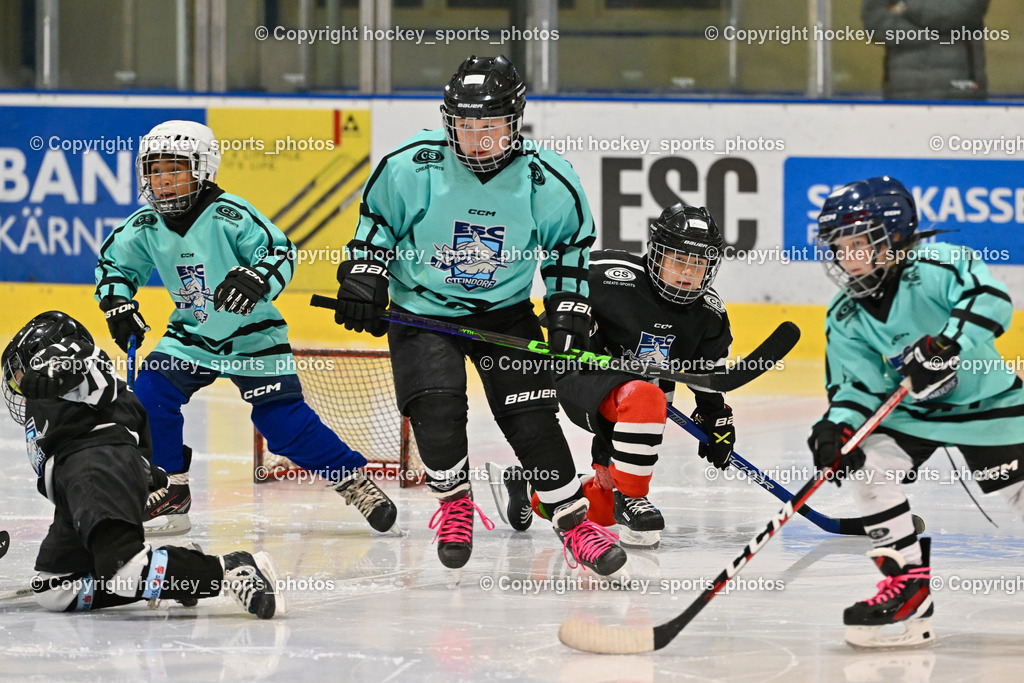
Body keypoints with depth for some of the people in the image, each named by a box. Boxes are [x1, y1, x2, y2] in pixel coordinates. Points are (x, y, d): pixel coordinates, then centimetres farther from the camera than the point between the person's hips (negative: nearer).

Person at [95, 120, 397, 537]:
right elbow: (112, 263, 11)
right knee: (150, 395, -13)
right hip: (190, 339, 5)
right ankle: (171, 494, 2)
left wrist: (256, 279, -45)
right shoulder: (145, 227, -5)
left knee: (284, 421, -10)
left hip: (253, 338, -5)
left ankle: (354, 481, 6)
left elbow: (279, 251, -26)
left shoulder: (229, 215, -22)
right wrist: (118, 305, -4)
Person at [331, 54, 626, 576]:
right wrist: (363, 275, -7)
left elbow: (571, 243, 3)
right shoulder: (413, 166, -17)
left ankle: (574, 521, 6)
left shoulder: (547, 181, -13)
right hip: (422, 310, -1)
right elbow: (377, 218, 0)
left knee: (531, 417, -8)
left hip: (506, 312, 1)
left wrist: (568, 309, -2)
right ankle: (454, 504, 6)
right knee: (436, 410, -19)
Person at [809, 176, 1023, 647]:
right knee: (867, 465, -16)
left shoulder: (936, 267, -21)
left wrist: (944, 346, -45)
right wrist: (838, 425, -25)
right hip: (908, 411, 5)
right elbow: (857, 383, -5)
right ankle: (908, 583, -9)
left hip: (985, 401, -5)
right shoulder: (846, 319, -4)